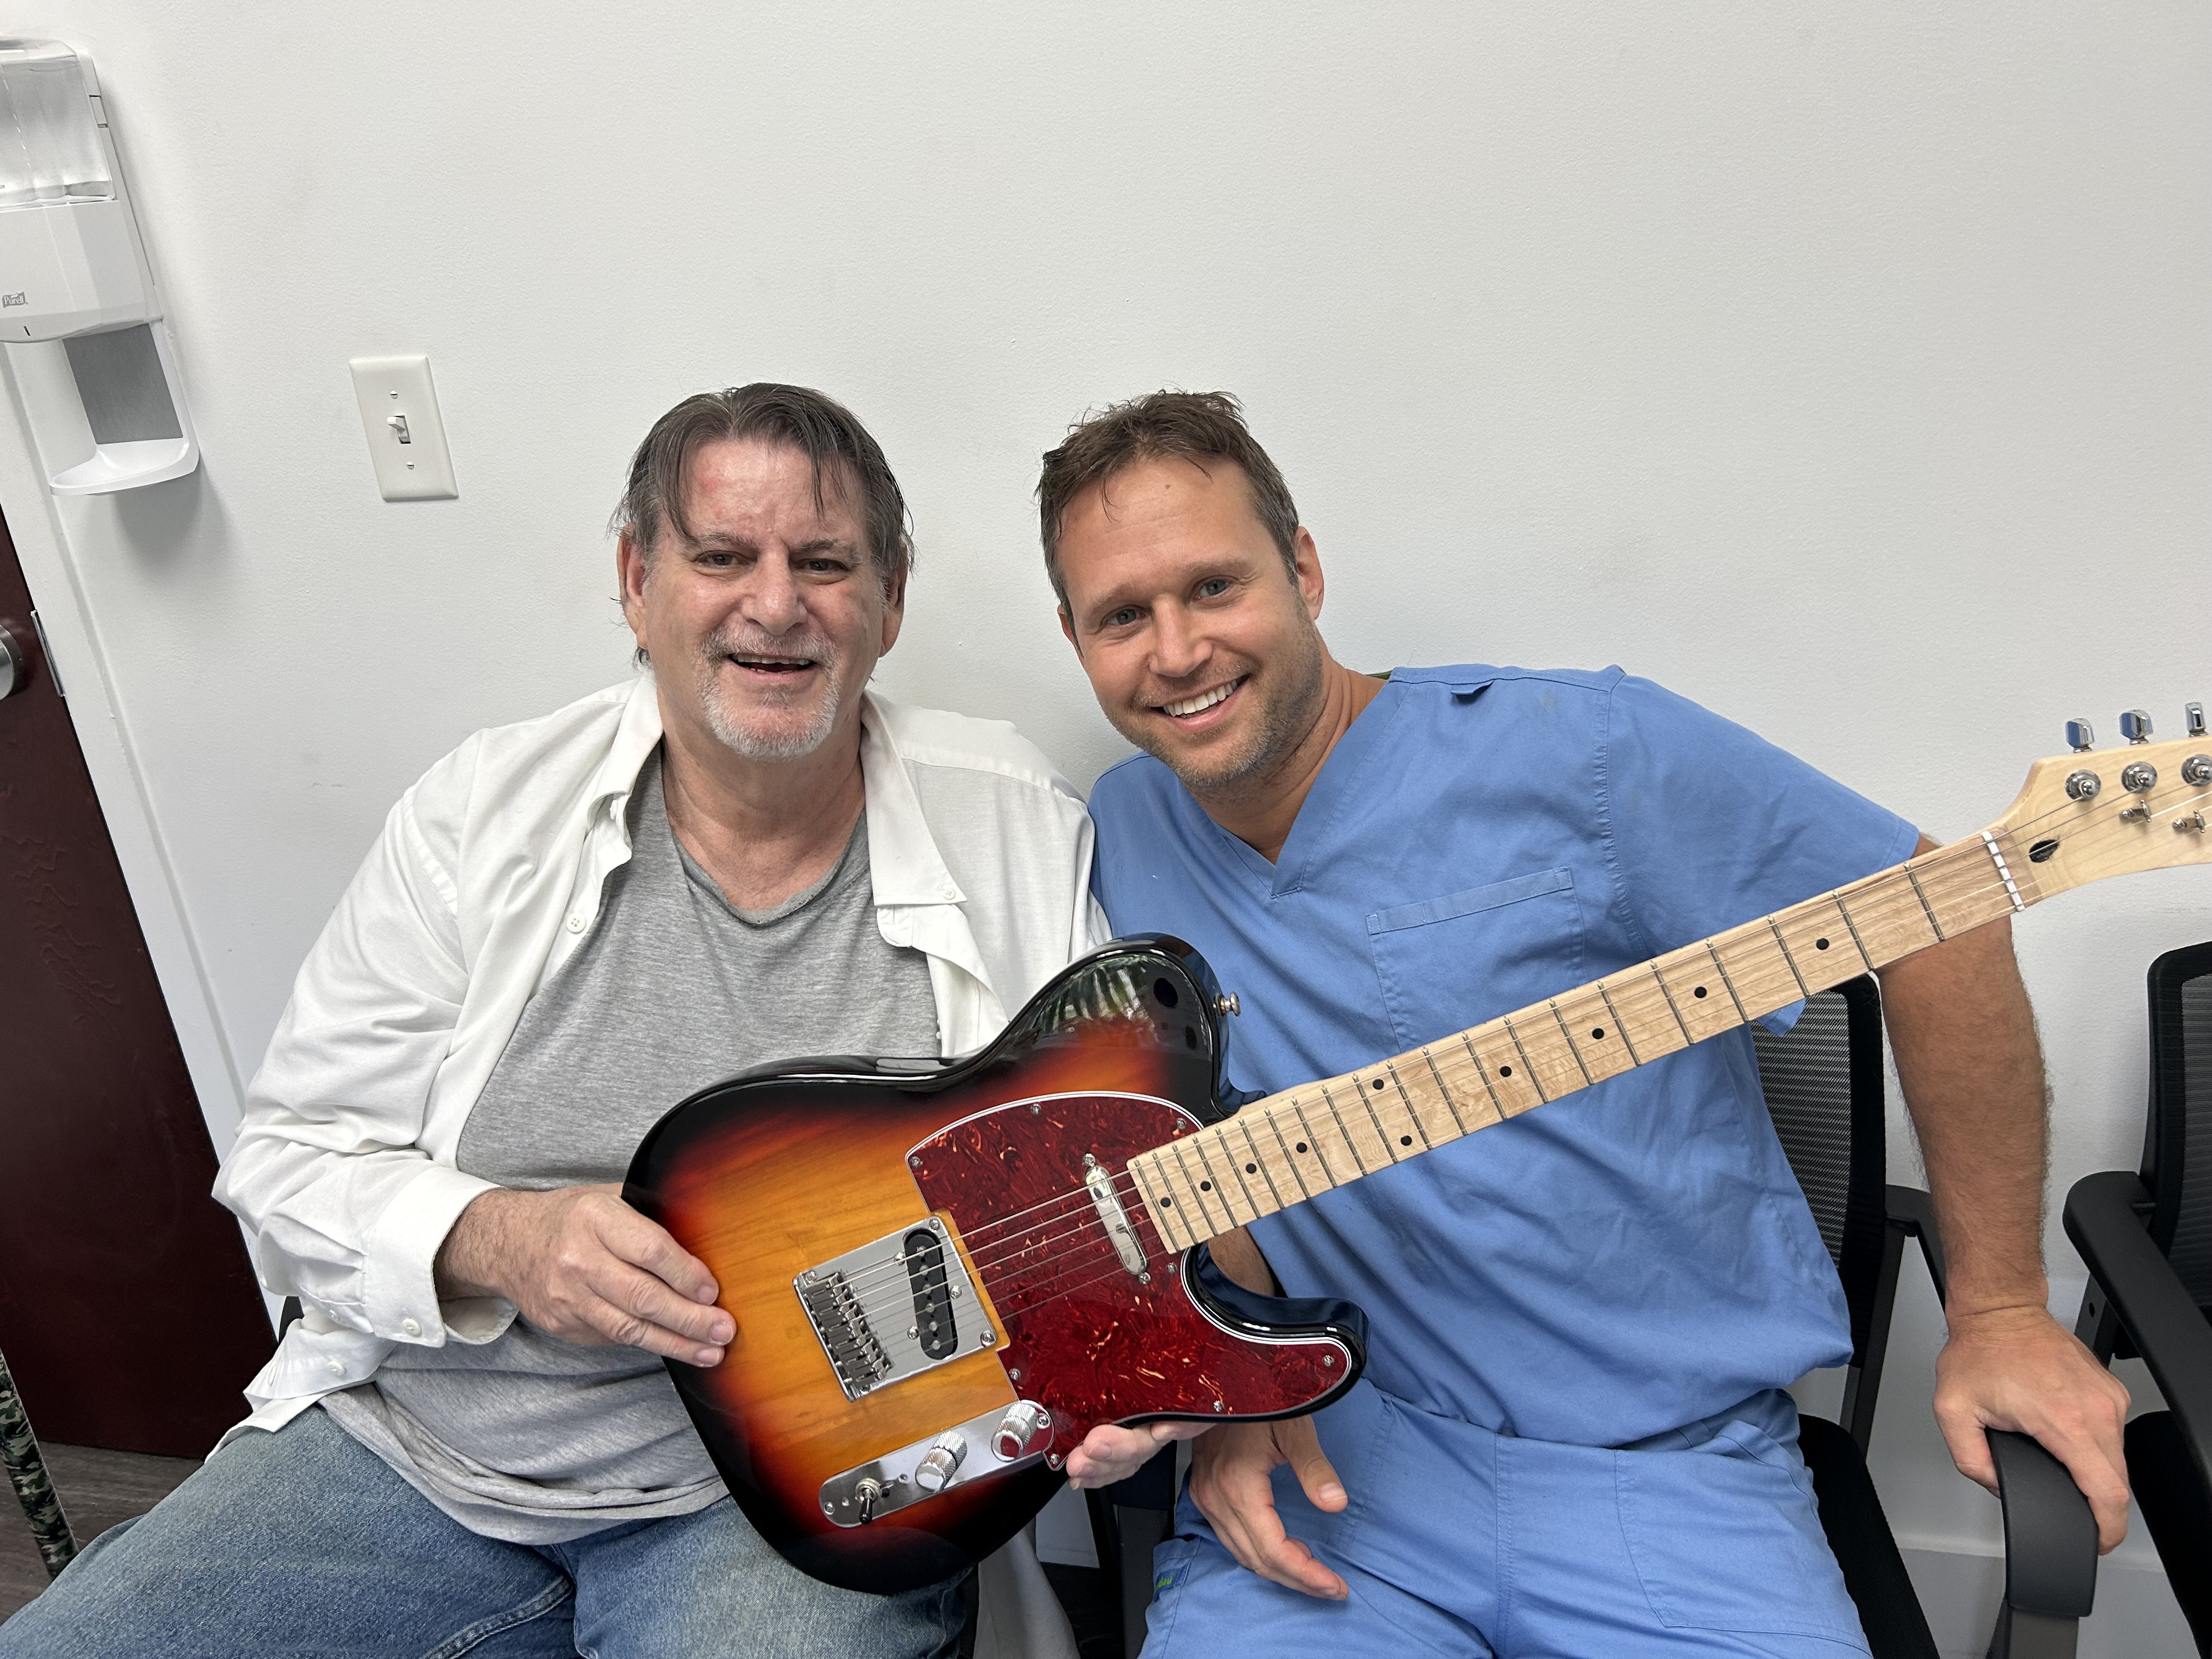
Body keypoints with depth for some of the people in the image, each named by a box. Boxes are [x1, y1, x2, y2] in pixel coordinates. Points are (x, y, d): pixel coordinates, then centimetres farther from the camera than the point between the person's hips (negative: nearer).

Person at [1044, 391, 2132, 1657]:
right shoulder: (1118, 840, 1)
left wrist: (1999, 1312, -1)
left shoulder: (1579, 756, -14)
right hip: (1332, 1455, 2)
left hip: (1667, 1461, -1)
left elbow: (1934, 915, -6)